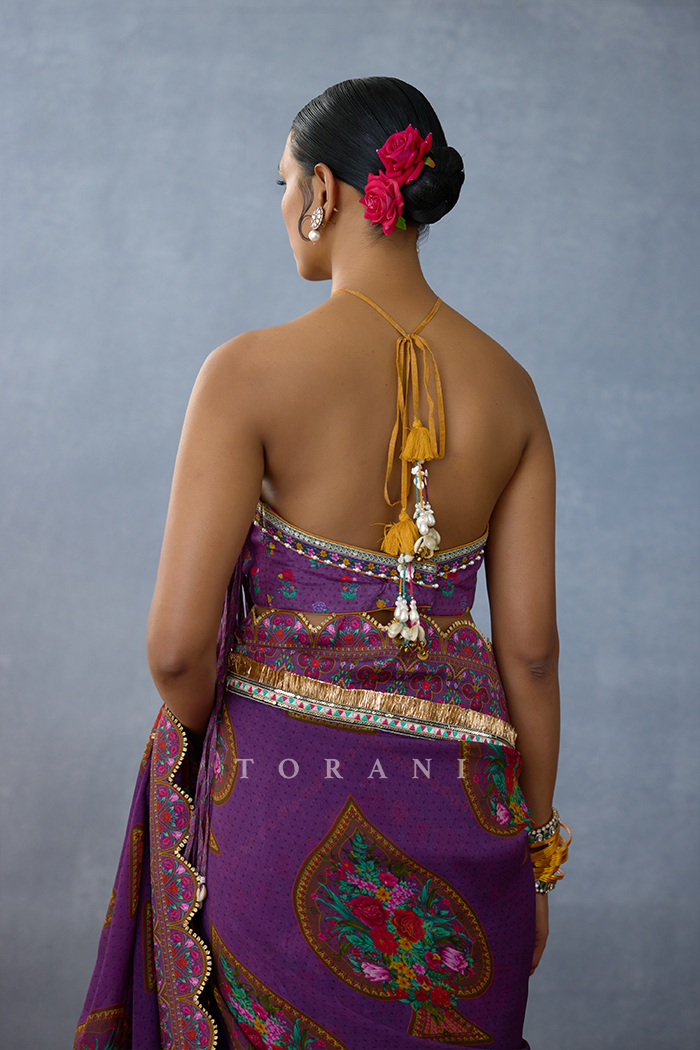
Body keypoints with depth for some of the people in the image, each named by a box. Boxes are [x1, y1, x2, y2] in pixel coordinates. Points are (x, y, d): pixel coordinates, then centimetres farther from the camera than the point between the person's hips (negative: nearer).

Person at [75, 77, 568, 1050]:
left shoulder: (253, 371, -15)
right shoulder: (507, 385, -2)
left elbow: (178, 642, -16)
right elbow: (529, 645, -1)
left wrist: (210, 743, 6)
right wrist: (537, 847, 10)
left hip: (287, 794, -4)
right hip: (457, 804, 4)